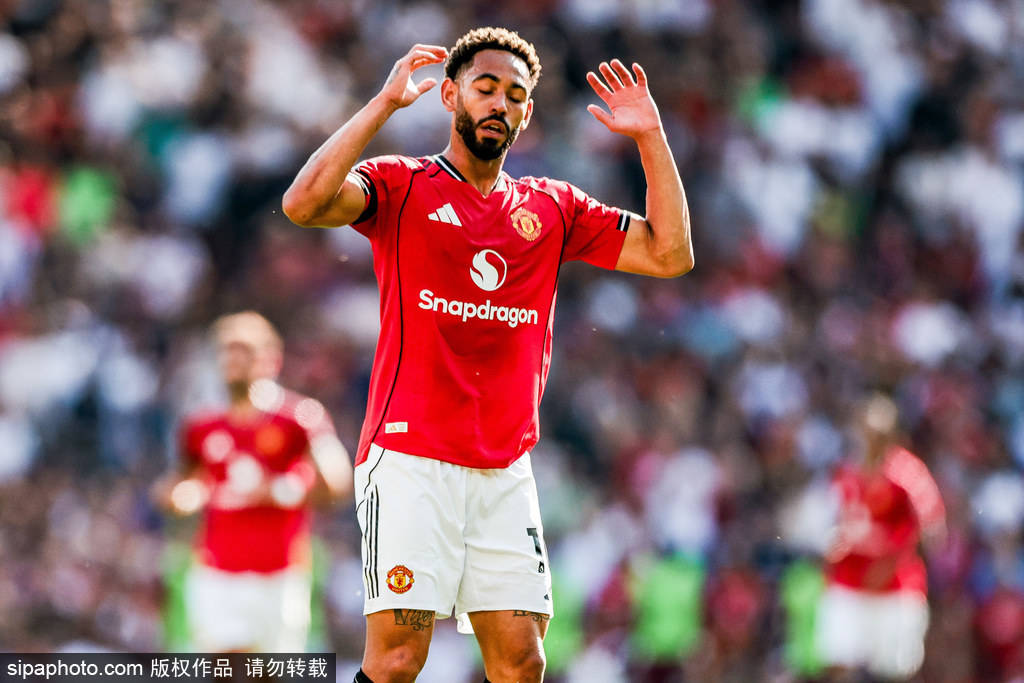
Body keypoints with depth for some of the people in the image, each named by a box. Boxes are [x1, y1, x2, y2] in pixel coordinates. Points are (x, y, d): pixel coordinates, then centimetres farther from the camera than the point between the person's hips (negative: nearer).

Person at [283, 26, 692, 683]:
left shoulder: (552, 208, 16)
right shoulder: (400, 186, 4)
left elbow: (670, 254, 12)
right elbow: (305, 204, -15)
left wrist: (650, 136, 6)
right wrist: (385, 104, -14)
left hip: (507, 468, 4)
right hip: (411, 457, -4)